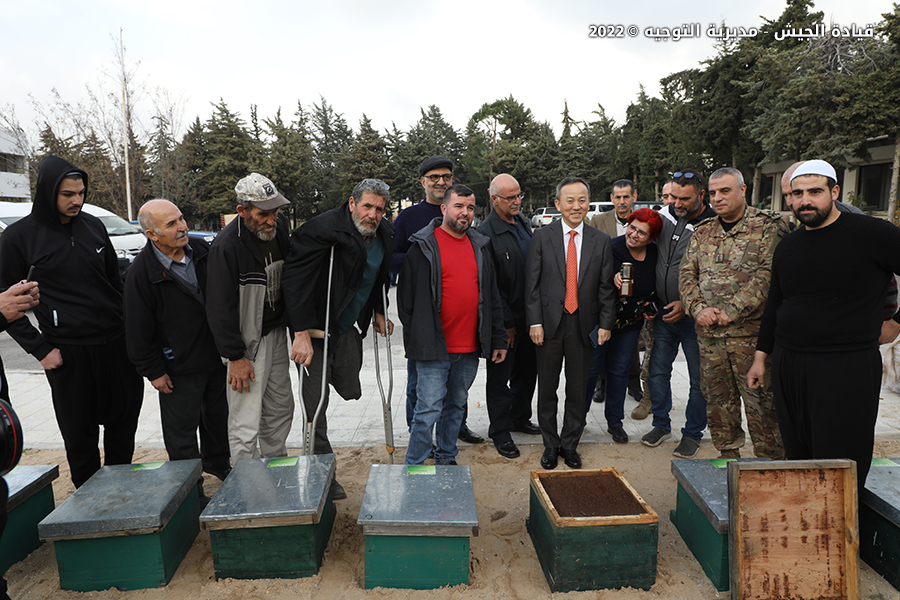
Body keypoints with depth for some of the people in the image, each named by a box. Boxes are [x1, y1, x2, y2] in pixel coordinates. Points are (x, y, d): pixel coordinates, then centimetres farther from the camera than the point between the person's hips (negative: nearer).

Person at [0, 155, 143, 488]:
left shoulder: (93, 226, 7)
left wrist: (131, 327, 12)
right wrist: (40, 349, -8)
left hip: (118, 344, 4)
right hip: (69, 354, -4)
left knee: (124, 423, 13)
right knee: (79, 435, 7)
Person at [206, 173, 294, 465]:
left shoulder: (280, 226, -2)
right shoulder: (226, 246, -23)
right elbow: (220, 307, -19)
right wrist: (236, 357, -18)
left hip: (277, 333, 7)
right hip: (248, 341, -7)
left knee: (280, 408, 19)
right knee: (246, 424, -3)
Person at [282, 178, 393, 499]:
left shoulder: (383, 234, 2)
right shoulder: (324, 229, -22)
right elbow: (295, 279, -24)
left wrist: (378, 312, 19)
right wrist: (301, 334, -26)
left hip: (349, 327, 6)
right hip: (314, 328, -6)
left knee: (351, 390, 11)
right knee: (315, 404, 1)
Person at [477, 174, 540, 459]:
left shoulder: (523, 223, 9)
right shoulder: (486, 233, -16)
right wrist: (506, 323, -16)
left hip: (528, 315, 8)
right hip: (504, 320, -7)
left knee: (527, 370, 19)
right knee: (500, 376, 6)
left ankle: (520, 418, 38)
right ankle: (500, 431, 20)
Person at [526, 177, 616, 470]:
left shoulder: (601, 241, 5)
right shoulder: (542, 237, -1)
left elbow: (606, 287, 6)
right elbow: (532, 284, -3)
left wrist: (606, 323, -2)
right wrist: (534, 322, -10)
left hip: (584, 325, 2)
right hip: (549, 324, -1)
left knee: (577, 391, 11)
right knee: (547, 390, 9)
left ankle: (570, 445, 28)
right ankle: (550, 445, 26)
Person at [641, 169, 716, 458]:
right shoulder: (664, 214, 1)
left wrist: (688, 304, -18)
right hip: (664, 313, 5)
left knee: (699, 379, 6)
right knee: (658, 370, 13)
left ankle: (693, 433, 23)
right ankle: (661, 424, 31)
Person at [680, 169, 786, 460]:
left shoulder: (768, 226, -1)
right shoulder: (702, 232, 14)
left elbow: (769, 273, -12)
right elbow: (687, 274, 11)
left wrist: (732, 311, -18)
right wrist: (699, 308, -7)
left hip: (751, 331, -5)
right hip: (708, 333, 5)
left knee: (760, 401, -1)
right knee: (717, 400, 12)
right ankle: (728, 458, 28)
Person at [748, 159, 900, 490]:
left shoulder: (870, 233, -7)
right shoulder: (787, 246, 11)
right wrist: (761, 357, 17)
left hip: (847, 367, -5)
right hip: (788, 366, 5)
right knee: (797, 458, 12)